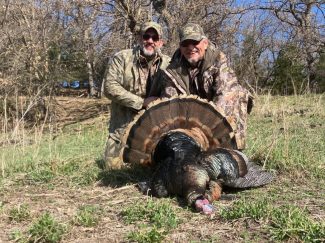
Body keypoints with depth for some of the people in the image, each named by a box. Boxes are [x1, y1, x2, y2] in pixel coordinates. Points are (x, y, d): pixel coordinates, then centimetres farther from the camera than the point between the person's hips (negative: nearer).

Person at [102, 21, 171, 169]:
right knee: (113, 165, -1)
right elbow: (109, 87, -15)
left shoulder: (167, 63, 3)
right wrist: (141, 102, -17)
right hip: (123, 126, -2)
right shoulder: (122, 58, -6)